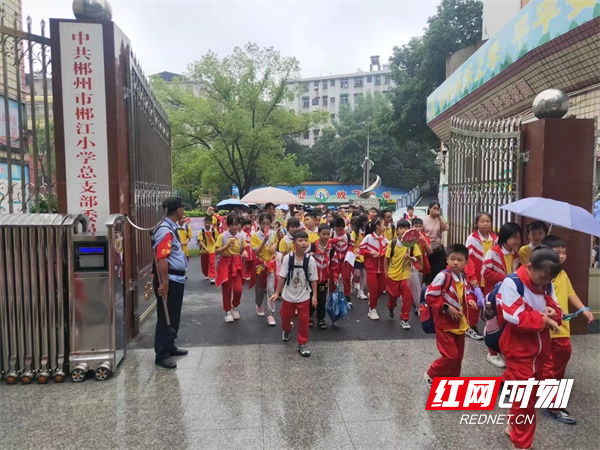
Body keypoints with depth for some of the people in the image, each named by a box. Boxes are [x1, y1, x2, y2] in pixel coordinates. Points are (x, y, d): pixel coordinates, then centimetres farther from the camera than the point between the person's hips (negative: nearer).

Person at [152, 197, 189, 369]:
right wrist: (163, 283, -29)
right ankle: (161, 355, 9)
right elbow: (161, 259, -27)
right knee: (166, 317, -1)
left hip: (177, 279, 10)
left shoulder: (171, 228, 12)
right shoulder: (165, 231, -20)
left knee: (174, 316, 19)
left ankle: (170, 347, 32)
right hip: (169, 280, -10)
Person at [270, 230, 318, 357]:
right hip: (288, 295, 1)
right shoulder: (288, 258, -14)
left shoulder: (310, 260, -14)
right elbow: (282, 277, -7)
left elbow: (313, 279, -6)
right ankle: (287, 330, 52)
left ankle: (302, 344, 21)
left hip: (304, 296, -1)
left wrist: (314, 295, -7)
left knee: (303, 320, 4)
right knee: (285, 316, 18)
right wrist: (277, 293, -6)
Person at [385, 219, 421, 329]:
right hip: (393, 274, 0)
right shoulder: (392, 243, -8)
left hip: (406, 274, 0)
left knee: (407, 297, -4)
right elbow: (387, 258, -1)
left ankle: (404, 319, 12)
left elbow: (416, 260, -4)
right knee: (393, 295, 13)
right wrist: (386, 272, -3)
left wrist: (410, 258, -25)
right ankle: (390, 307, 47)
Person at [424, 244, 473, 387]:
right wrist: (446, 307, -22)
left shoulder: (463, 277, 3)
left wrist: (469, 300, 0)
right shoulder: (443, 276, -21)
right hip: (445, 323, -7)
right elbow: (429, 296, -19)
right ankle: (431, 375, 16)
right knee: (450, 355, -7)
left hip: (459, 323, 7)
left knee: (458, 356, 14)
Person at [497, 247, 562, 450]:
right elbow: (515, 316, -26)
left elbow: (556, 311, 6)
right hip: (519, 349, -7)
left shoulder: (547, 285, 3)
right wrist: (542, 319, -19)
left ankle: (514, 426, 40)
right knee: (524, 396, 1)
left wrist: (552, 313, -16)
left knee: (531, 393, 19)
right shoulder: (511, 283, -20)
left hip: (540, 348, 7)